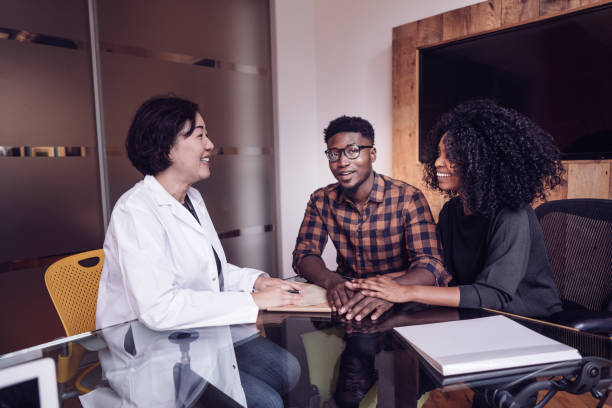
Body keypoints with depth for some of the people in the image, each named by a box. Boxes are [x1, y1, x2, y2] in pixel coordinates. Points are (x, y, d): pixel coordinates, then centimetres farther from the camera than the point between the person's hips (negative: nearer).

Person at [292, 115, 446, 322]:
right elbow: (304, 253, -3)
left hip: (399, 304, -3)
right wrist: (332, 280, -25)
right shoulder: (321, 201, -1)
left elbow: (430, 267, -19)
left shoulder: (408, 198, -12)